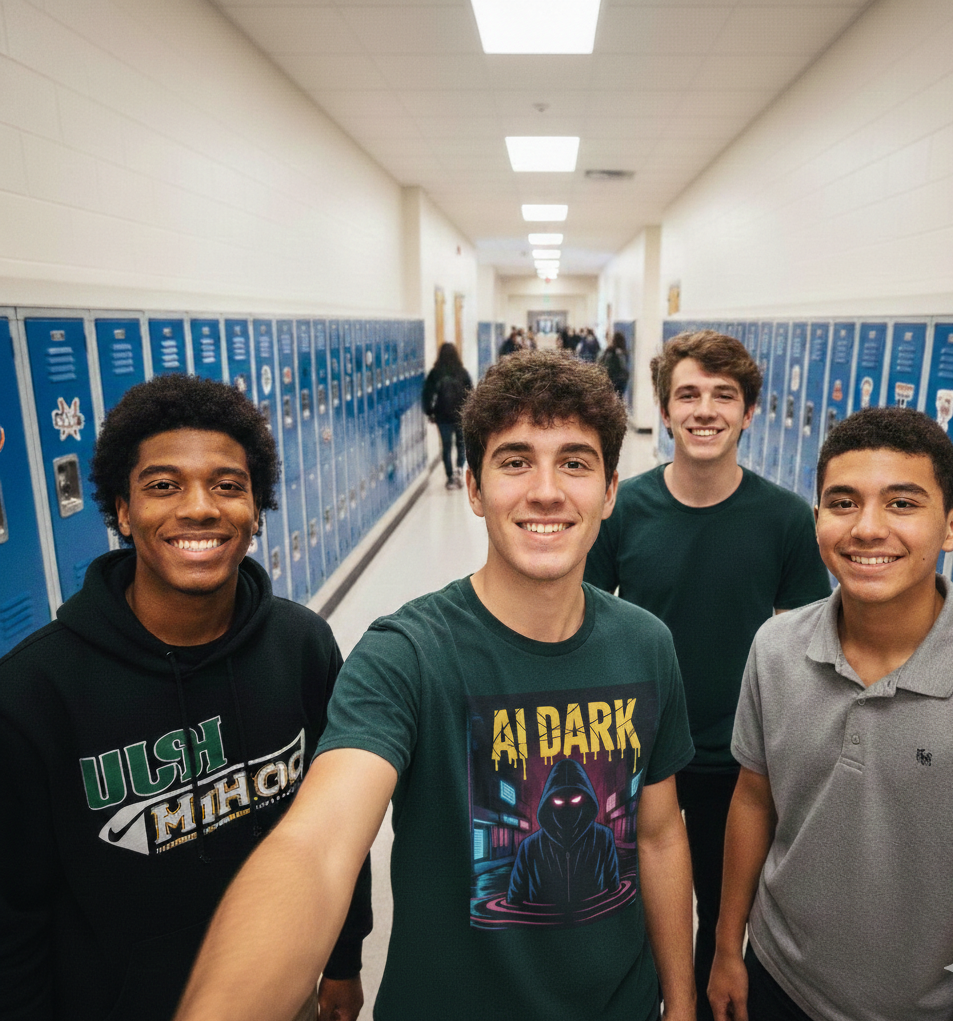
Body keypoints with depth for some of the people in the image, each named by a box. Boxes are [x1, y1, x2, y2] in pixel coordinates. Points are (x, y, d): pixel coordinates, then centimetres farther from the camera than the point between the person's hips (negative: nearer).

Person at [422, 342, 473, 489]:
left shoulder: (434, 373, -4)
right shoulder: (462, 372, -4)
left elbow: (428, 394, -2)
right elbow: (470, 393, -2)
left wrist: (429, 412, 8)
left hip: (443, 416, 0)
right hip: (461, 415, 0)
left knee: (446, 447, 9)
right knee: (461, 444, 14)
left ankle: (450, 477, 8)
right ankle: (459, 469, -7)